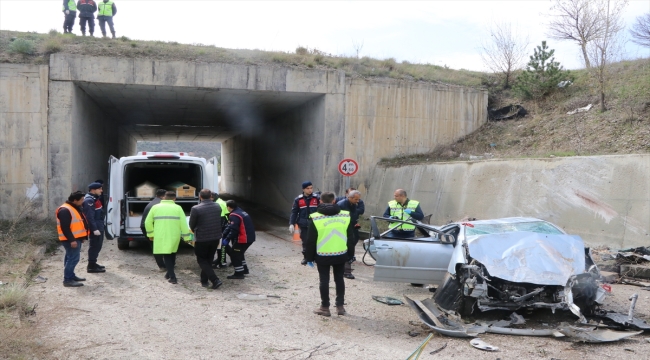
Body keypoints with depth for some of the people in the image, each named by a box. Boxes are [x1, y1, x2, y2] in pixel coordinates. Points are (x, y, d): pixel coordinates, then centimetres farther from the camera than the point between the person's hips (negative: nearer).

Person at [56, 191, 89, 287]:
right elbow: (65, 227, -24)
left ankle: (71, 276, 27)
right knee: (73, 258, -12)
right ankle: (67, 280, -9)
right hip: (71, 240, -11)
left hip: (76, 238, 11)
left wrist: (83, 237, 22)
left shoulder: (75, 208, 15)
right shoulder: (65, 210, -19)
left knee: (71, 257, 17)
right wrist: (71, 240, -25)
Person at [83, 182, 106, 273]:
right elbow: (90, 216, -24)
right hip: (95, 227, -11)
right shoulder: (89, 200, -18)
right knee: (95, 245, -6)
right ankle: (91, 266, 0)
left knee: (97, 245, 17)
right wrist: (94, 229, -28)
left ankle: (93, 263, 28)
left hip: (98, 226, 11)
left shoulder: (94, 198, 16)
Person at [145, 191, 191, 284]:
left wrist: (150, 234, 20)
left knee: (166, 256, 6)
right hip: (174, 236, 0)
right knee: (172, 255, 21)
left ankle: (172, 277, -4)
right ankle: (169, 273, 28)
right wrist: (187, 237, 3)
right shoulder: (178, 208, 0)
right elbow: (183, 224, -3)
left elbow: (148, 222, 8)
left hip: (161, 237, 0)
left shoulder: (155, 207, 4)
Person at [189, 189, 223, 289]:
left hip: (202, 239, -5)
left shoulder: (195, 209, -15)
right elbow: (219, 221, 9)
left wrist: (194, 230, 18)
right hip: (216, 237, 5)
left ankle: (215, 280, -6)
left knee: (201, 260, 8)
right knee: (209, 259, 20)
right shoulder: (218, 207, 1)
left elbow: (191, 225, -4)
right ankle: (204, 280, 25)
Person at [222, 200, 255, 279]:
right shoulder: (242, 212, 17)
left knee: (234, 254, 2)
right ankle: (244, 269, 35)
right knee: (239, 253, 26)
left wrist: (227, 239, -15)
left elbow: (234, 230, -23)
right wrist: (224, 235, 15)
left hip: (243, 239, -10)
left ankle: (239, 273, 5)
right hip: (250, 237, 10)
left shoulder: (234, 215, -15)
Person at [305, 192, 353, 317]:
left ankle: (325, 307, 14)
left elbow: (311, 240, -6)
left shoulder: (316, 218, -9)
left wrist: (309, 257, 4)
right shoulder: (346, 216, 0)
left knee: (324, 281, 7)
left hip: (322, 255, -3)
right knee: (339, 279, 16)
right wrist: (349, 254, 15)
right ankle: (340, 306, 21)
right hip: (341, 254, 3)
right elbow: (350, 237, 6)